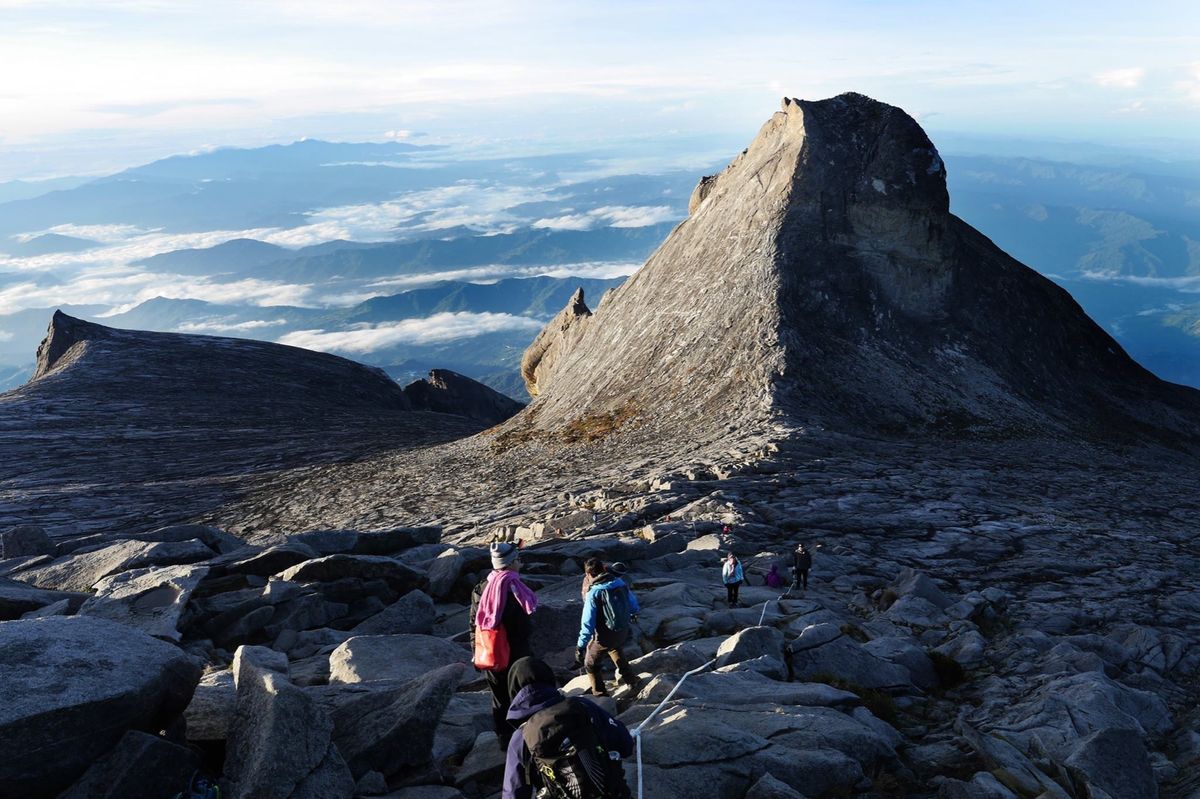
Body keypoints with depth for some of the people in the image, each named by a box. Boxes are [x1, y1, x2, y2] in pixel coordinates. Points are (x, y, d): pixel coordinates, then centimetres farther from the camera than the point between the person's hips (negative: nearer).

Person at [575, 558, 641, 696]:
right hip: (623, 632, 6)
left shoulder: (593, 593, -21)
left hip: (604, 637, -6)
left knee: (591, 663, 18)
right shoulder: (621, 584, -5)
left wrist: (580, 646, -17)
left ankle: (600, 694, 22)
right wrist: (631, 615, 33)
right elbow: (634, 607, 10)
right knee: (615, 650, 37)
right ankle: (631, 680, 47)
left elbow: (588, 622, -22)